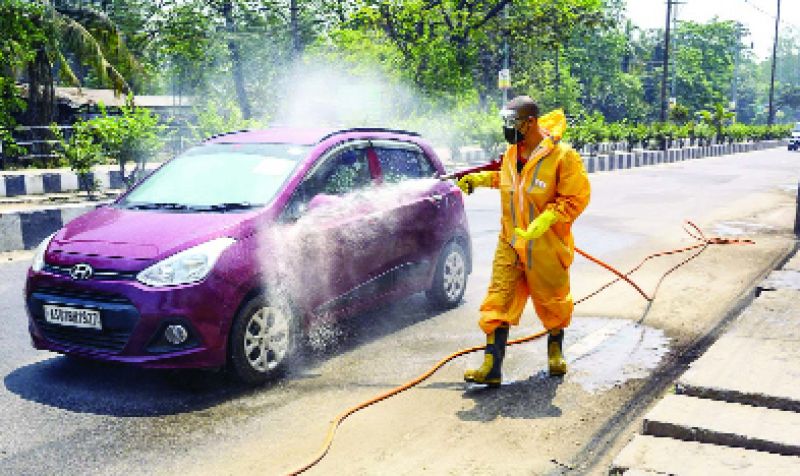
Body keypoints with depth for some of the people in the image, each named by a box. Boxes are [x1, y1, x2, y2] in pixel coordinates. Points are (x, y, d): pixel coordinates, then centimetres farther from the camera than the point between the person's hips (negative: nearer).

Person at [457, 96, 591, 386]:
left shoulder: (562, 156, -17)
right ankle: (491, 368, -1)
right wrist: (482, 179, 15)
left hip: (546, 246, -4)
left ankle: (555, 350, 45)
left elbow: (576, 198, -17)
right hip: (510, 242, 5)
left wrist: (546, 220, -28)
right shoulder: (511, 153, 5)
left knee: (553, 302, 16)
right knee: (498, 302, -4)